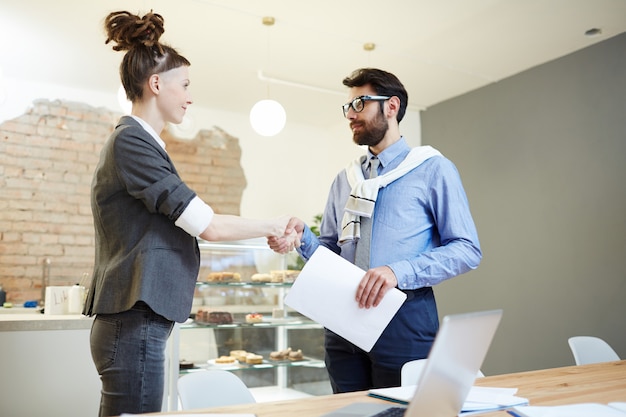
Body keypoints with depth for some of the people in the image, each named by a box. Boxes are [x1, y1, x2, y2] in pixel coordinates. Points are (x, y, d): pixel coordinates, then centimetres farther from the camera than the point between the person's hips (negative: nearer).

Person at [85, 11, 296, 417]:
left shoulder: (138, 141, 17)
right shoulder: (132, 141, -13)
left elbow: (192, 222, 16)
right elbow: (209, 226, -16)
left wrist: (270, 234, 13)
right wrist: (272, 226, 0)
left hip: (136, 322, 10)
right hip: (135, 324, -10)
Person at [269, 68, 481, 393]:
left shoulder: (433, 169, -1)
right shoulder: (345, 179, 16)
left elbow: (466, 249, -8)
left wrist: (398, 272, -21)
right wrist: (302, 237, -6)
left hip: (405, 317, -5)